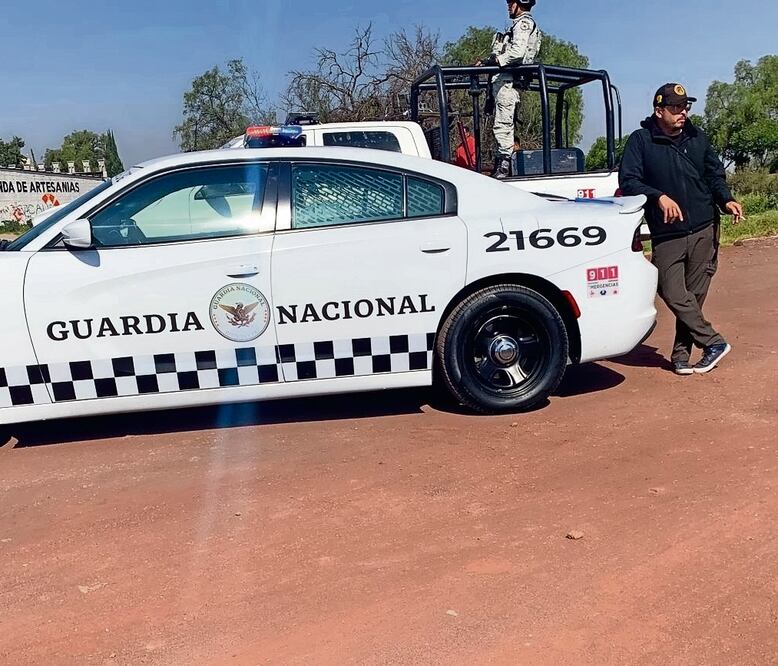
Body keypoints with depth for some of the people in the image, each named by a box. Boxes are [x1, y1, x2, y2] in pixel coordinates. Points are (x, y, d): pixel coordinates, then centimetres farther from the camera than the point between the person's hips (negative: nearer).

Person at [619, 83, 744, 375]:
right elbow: (627, 180, -11)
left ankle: (681, 353, 17)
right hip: (666, 235, -3)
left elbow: (715, 175, 17)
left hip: (704, 231, 3)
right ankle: (714, 342, 8)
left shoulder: (697, 138, 10)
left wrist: (726, 200, -2)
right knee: (673, 294, -9)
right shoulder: (641, 141, -3)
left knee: (694, 295, 5)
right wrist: (659, 197, -25)